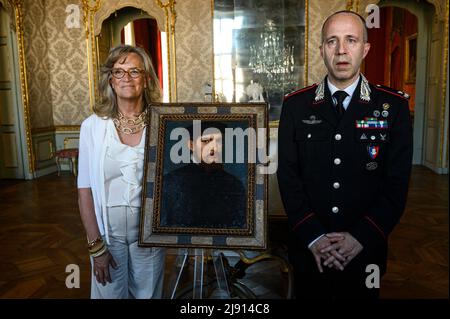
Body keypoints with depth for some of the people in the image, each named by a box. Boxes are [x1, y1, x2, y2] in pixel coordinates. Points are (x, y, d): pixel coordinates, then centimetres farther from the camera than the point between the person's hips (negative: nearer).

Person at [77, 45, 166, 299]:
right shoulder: (93, 126, -7)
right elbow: (85, 189, -6)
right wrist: (96, 245, -8)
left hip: (149, 230, 0)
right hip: (108, 230, 0)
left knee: (147, 293, 17)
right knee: (110, 293, 16)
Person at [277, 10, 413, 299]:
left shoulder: (394, 105, -4)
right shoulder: (296, 105, -2)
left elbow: (397, 182, -5)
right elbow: (288, 175, -5)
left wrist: (361, 237, -13)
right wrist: (312, 236, -13)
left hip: (366, 250, 0)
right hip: (308, 249, 1)